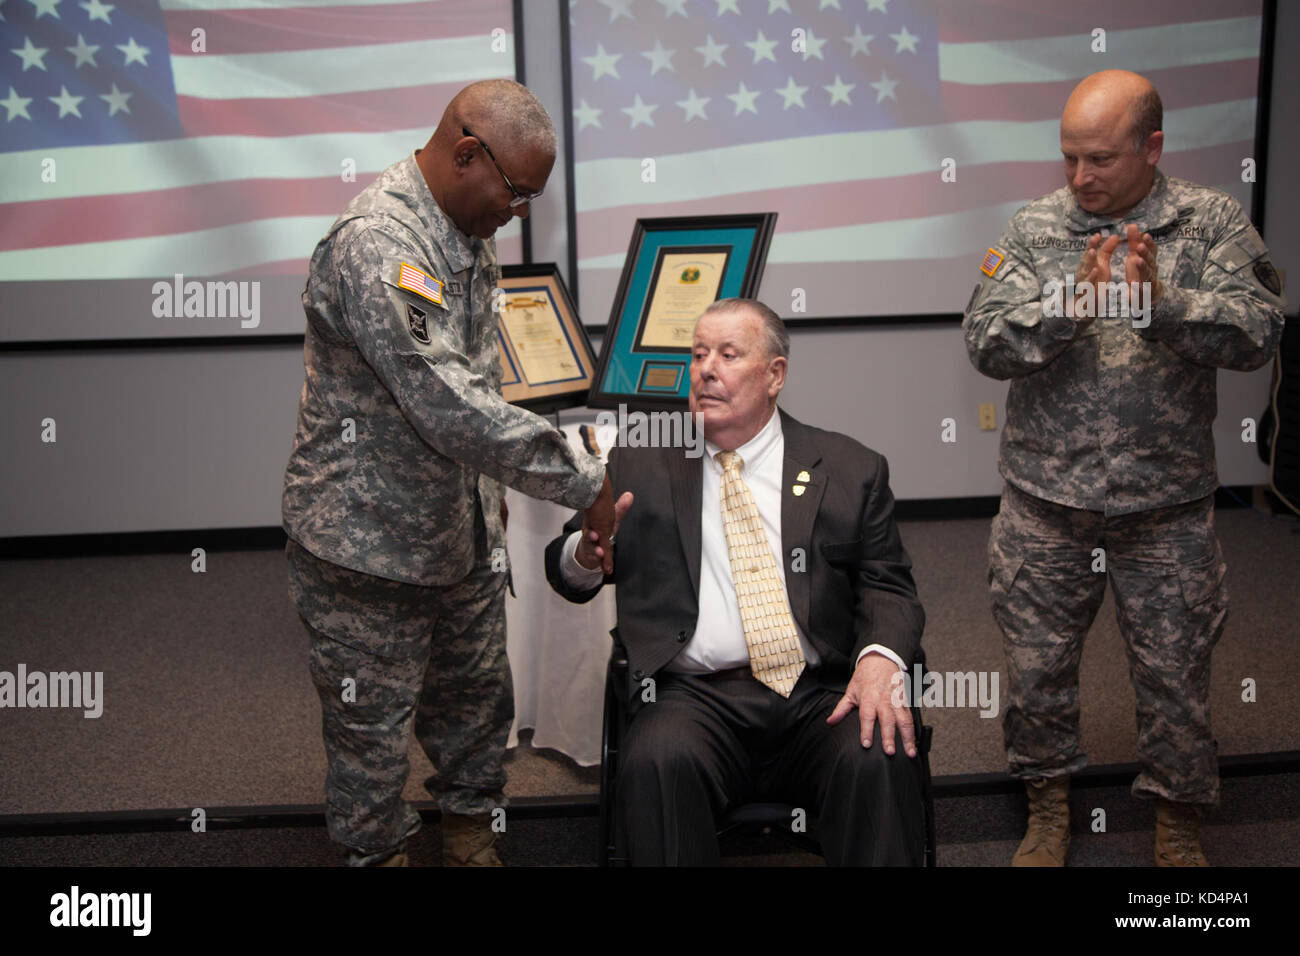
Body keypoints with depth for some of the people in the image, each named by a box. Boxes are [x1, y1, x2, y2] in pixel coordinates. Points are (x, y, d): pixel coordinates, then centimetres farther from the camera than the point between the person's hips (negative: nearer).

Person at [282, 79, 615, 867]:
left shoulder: (469, 232, 6)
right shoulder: (376, 246, -26)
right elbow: (450, 409, -32)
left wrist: (492, 500, 17)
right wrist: (587, 484, -26)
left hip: (464, 535, 9)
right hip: (371, 543, -9)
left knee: (476, 698, 22)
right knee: (373, 727, 9)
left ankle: (472, 838, 42)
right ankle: (378, 851, 31)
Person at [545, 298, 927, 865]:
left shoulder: (850, 471, 13)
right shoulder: (637, 466, 14)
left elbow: (888, 587, 9)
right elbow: (568, 578, 15)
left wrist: (880, 658, -14)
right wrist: (587, 552, -11)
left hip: (822, 698, 0)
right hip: (695, 698, 0)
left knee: (878, 758, -30)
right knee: (657, 760, -32)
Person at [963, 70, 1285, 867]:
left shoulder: (1214, 223, -2)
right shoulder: (1036, 228, 0)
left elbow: (1259, 331, -14)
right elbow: (986, 343, -9)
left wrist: (1161, 303, -29)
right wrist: (1071, 304, -24)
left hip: (1167, 510, -1)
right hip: (1045, 506, 1)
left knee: (1177, 676, 11)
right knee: (1038, 667, 12)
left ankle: (1180, 825, 34)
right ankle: (1049, 807, 36)